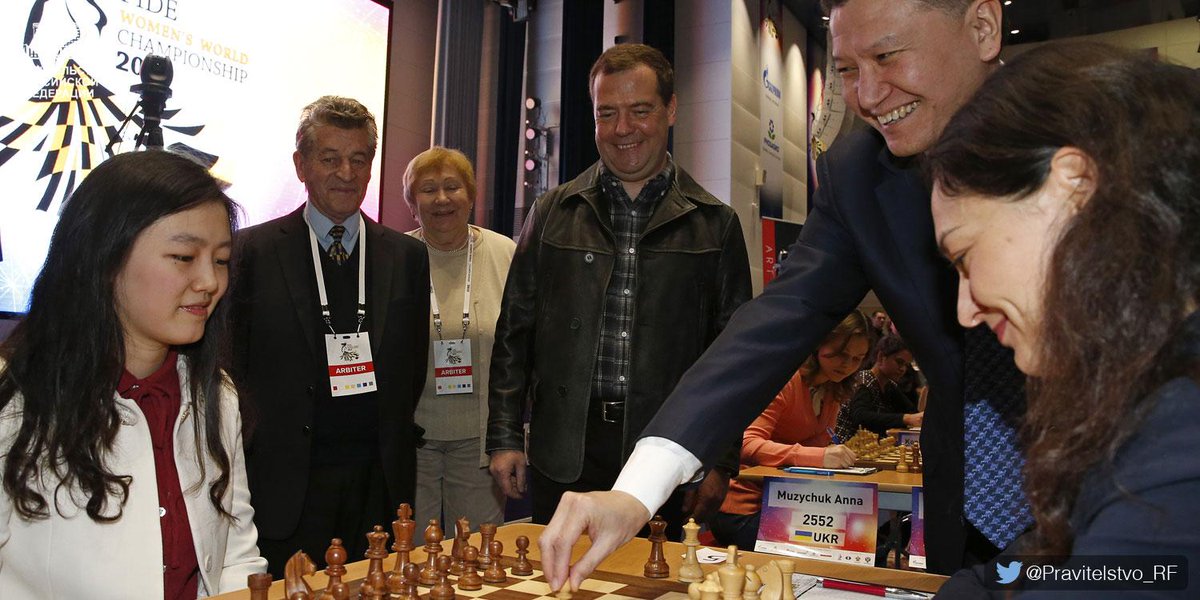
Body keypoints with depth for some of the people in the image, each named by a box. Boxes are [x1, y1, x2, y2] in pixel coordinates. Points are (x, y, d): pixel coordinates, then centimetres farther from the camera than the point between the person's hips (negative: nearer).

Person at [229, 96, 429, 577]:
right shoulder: (254, 250, 0)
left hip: (380, 481, 2)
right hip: (286, 481, -2)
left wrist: (393, 442, 5)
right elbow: (232, 360, 2)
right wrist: (262, 438, -3)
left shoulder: (407, 256, 7)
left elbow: (415, 363, 11)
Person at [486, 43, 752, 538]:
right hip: (563, 453, 1)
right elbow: (514, 331, 8)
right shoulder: (553, 213, 8)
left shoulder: (714, 225, 5)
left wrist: (721, 462, 1)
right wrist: (505, 436, 3)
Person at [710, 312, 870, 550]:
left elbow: (820, 442, 4)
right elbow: (747, 445, -28)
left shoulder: (833, 389, 9)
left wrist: (842, 453, -20)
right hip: (742, 506, -8)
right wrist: (818, 456, -40)